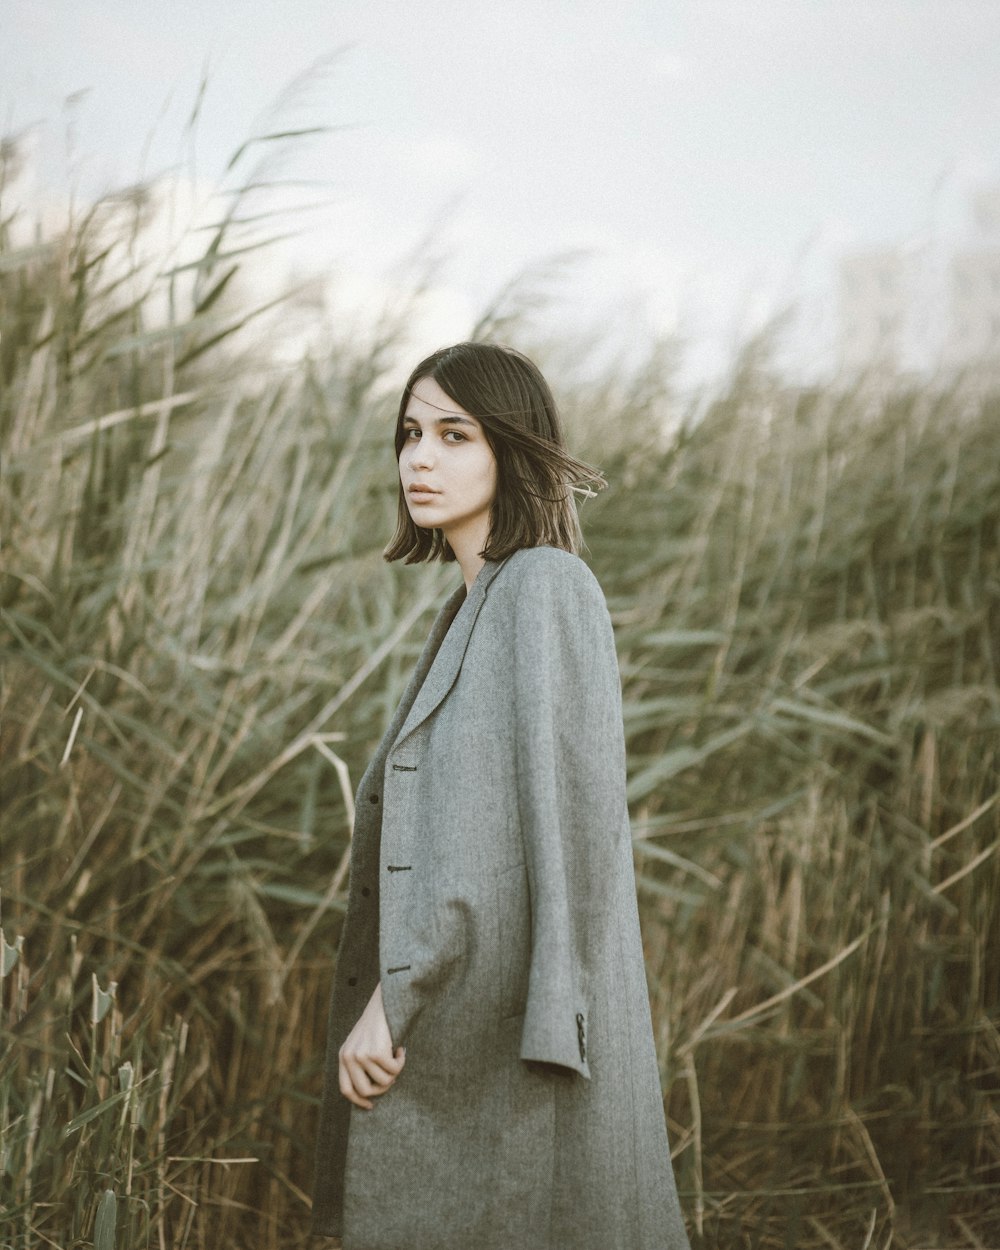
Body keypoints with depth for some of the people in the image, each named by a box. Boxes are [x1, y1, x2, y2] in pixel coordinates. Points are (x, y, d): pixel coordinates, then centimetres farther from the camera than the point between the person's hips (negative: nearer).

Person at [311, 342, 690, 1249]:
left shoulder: (543, 588, -11)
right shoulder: (480, 606, 16)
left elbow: (553, 812, -19)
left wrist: (388, 998, -19)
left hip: (508, 1026, -9)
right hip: (462, 1023, 9)